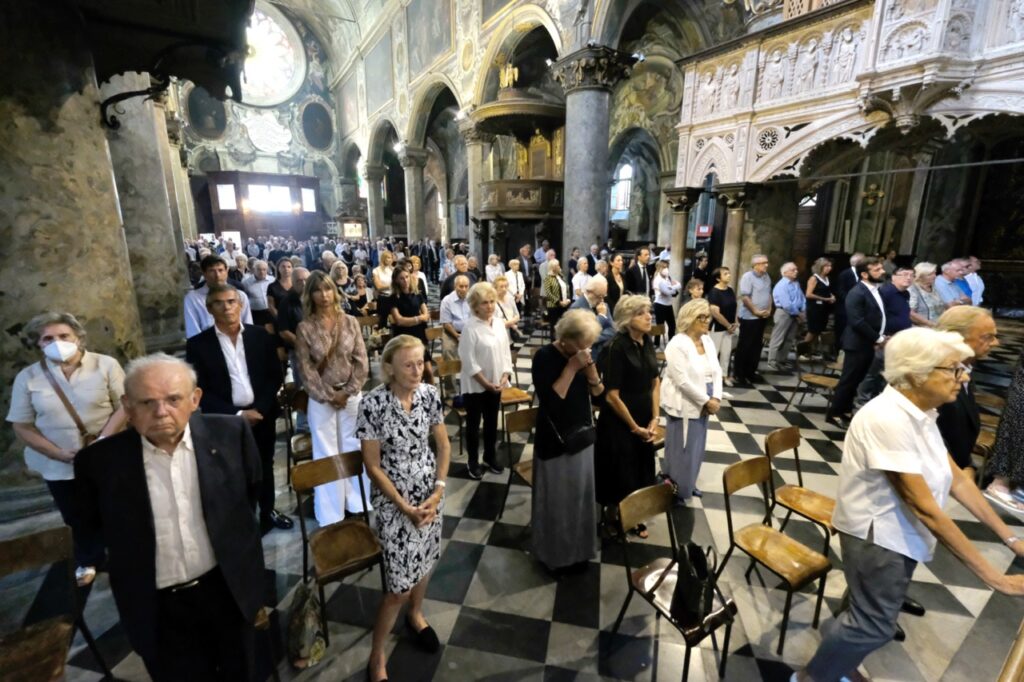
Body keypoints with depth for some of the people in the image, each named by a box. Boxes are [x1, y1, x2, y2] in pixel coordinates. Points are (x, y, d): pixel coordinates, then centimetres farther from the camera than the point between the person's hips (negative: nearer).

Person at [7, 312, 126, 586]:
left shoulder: (105, 365, -12)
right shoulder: (27, 377, -6)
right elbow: (22, 426, -3)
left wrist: (102, 442, -22)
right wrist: (60, 454, -15)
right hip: (59, 466, 2)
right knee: (77, 519, 20)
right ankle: (87, 561, 47)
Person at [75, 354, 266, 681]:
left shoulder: (230, 433, -14)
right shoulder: (99, 460, -15)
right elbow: (92, 528, 4)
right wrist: (131, 560, 5)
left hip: (230, 587, 1)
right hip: (157, 607, 0)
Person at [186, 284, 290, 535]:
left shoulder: (261, 336, 0)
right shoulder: (198, 344, -7)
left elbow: (275, 376, 1)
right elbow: (200, 391, -8)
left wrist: (260, 409, -11)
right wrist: (237, 414, -15)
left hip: (262, 416, 3)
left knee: (265, 467, 19)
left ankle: (268, 511, 40)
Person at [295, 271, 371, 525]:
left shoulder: (350, 322, -1)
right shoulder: (304, 328, -5)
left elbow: (362, 361, -2)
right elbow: (306, 368, -6)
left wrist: (348, 391, -9)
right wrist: (329, 395, -10)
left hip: (352, 395, 2)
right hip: (321, 399, -1)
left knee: (354, 449, 12)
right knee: (326, 454, 9)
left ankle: (357, 503, 30)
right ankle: (331, 515, 23)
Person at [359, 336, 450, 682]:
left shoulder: (430, 393, -10)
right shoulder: (373, 403, -21)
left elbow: (443, 445, 1)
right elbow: (372, 466, -15)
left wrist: (438, 492, -8)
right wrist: (406, 508, -15)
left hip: (430, 494, 4)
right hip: (393, 500, -4)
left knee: (424, 561, 22)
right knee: (399, 584, 3)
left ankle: (416, 614, 52)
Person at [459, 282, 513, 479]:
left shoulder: (499, 323, 2)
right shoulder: (470, 327, -17)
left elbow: (506, 352, 7)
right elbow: (469, 361, -17)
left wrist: (504, 377, -5)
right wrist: (486, 383, -17)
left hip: (496, 384, 5)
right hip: (475, 385, -5)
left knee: (492, 422, 17)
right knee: (473, 423, 10)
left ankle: (490, 456, 36)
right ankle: (473, 461, 26)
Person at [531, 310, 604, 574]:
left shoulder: (585, 355, -1)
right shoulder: (545, 357, -18)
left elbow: (599, 395, 0)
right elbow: (550, 400, -27)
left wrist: (590, 369, -17)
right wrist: (572, 367, -27)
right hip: (555, 441, -6)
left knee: (581, 497, 19)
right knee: (557, 501, 9)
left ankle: (578, 550, 41)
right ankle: (556, 555, 32)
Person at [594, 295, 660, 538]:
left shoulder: (647, 342, 0)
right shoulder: (616, 347, -21)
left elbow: (655, 382, 9)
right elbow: (611, 396, -21)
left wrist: (654, 419, 1)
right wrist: (634, 427, -11)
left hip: (644, 422, 7)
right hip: (619, 424, -7)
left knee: (641, 473, 19)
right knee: (620, 476, 9)